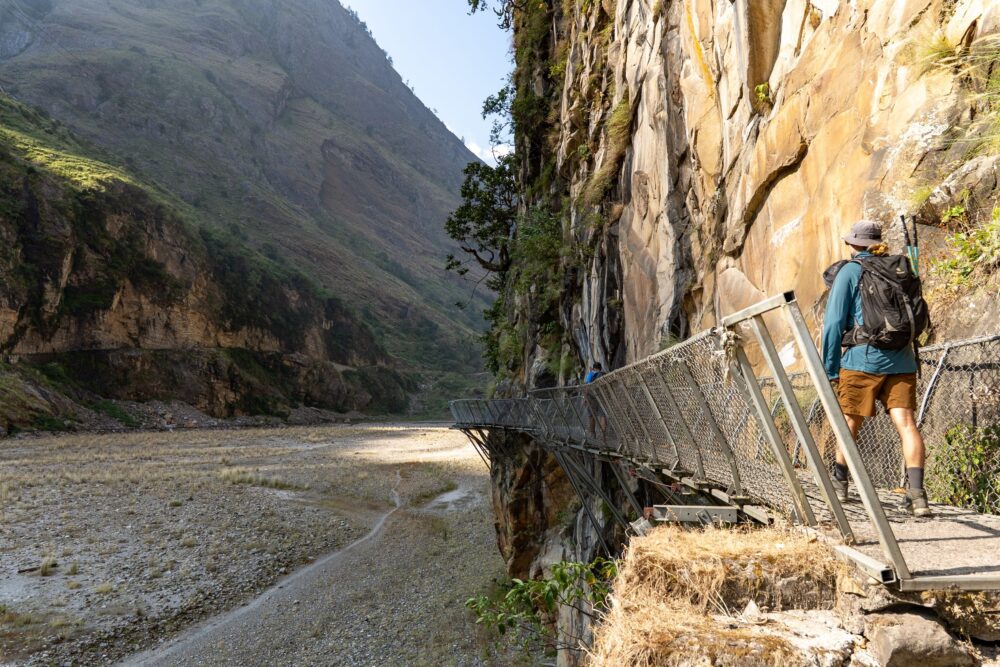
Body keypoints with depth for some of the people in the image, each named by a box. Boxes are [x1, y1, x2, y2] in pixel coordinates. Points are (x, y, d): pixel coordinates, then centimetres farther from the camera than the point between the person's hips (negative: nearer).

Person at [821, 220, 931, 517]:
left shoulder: (849, 272, 2)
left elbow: (834, 323, -3)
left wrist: (830, 369, 0)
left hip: (863, 360, -3)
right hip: (900, 361, 3)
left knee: (850, 423, 10)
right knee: (906, 423, -4)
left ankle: (839, 483, 26)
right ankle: (916, 492, -17)